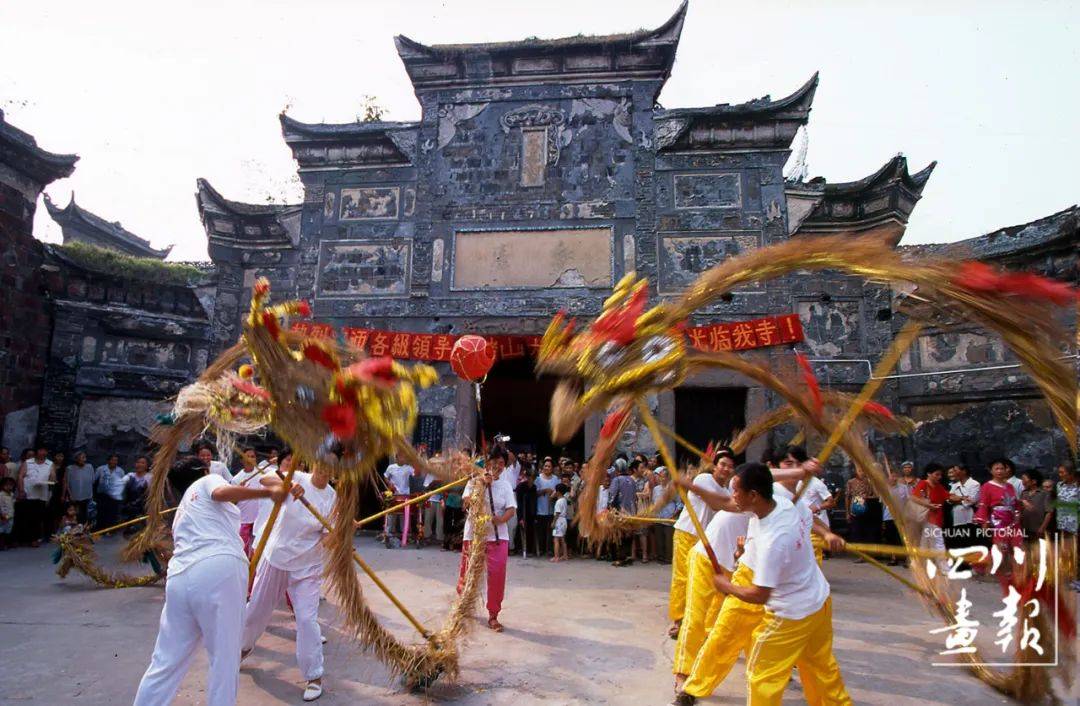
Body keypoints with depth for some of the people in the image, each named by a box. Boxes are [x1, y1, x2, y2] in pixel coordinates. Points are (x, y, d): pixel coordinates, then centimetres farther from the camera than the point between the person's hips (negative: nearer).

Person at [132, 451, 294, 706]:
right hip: (218, 569, -7)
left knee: (166, 662, 16)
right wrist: (269, 492, -9)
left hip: (179, 577, 7)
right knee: (224, 659, 4)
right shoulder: (208, 480, 17)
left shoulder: (181, 512, 36)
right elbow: (221, 493, -9)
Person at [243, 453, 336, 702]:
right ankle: (244, 647, 51)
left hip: (307, 566, -1)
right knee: (258, 608, 19)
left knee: (307, 619, -7)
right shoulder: (297, 478, -13)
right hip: (275, 557, 1)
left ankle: (314, 676, 9)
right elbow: (264, 479, -28)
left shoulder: (332, 497, -9)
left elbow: (328, 535, -9)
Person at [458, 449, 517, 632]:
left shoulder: (505, 486, 6)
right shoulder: (474, 482, 1)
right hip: (473, 534, -1)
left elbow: (511, 510, -3)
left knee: (497, 575, -8)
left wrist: (499, 519, -22)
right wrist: (482, 484, -19)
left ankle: (493, 615, 4)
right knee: (468, 573, 10)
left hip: (498, 536, 1)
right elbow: (468, 502, -13)